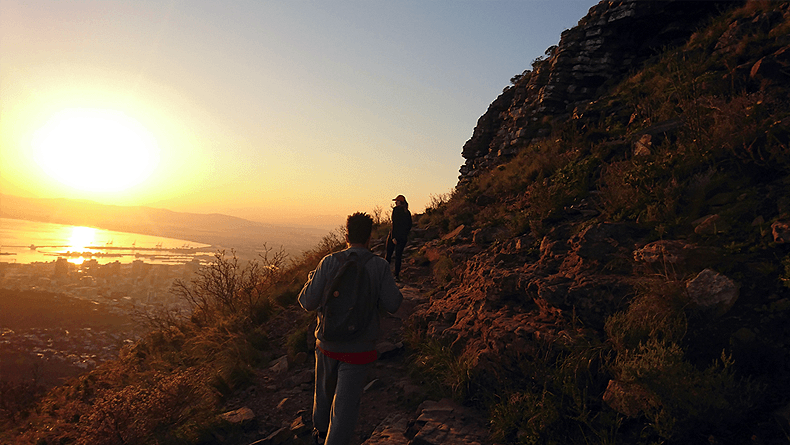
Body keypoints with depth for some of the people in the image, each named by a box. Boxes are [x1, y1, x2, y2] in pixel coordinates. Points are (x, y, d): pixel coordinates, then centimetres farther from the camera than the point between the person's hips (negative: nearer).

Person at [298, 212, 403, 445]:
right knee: (346, 403, 7)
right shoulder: (379, 265, -10)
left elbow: (308, 302, -10)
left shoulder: (330, 262, -9)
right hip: (359, 347, -3)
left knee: (324, 388, 27)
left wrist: (311, 278, 9)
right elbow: (392, 304, -8)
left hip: (327, 341, 3)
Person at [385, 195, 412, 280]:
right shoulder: (407, 212, 9)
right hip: (403, 237, 5)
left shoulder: (396, 210, -9)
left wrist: (393, 237, -17)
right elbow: (410, 226, 13)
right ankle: (397, 275, 6)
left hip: (395, 235, -5)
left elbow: (395, 224, -16)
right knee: (398, 256, 8)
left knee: (388, 254, 6)